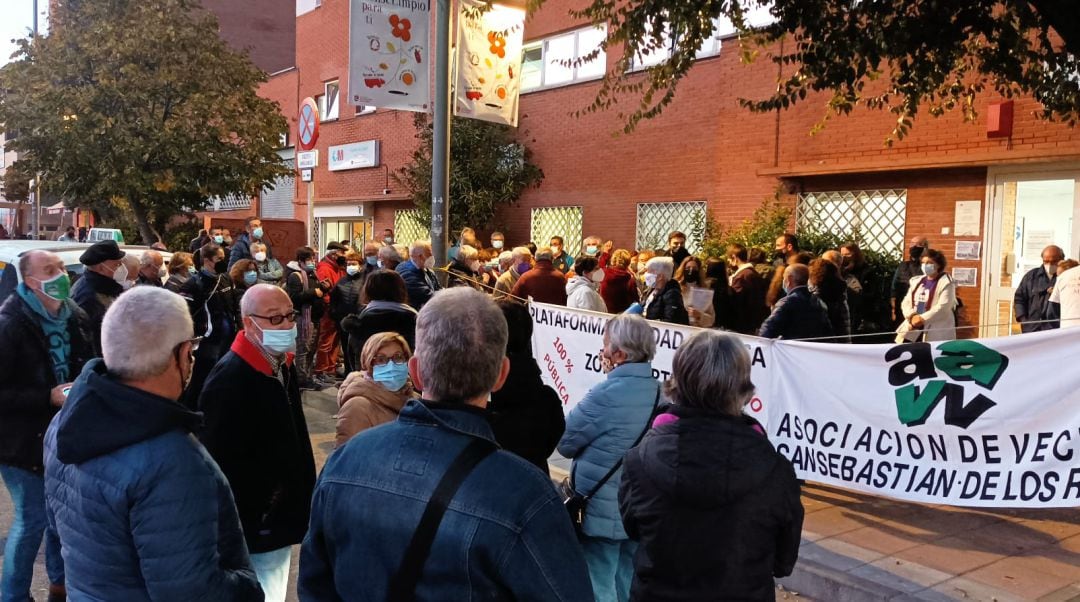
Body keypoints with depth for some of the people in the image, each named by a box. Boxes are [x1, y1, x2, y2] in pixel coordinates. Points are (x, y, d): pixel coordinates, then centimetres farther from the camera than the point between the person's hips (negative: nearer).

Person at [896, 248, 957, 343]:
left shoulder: (946, 283, -3)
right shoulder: (916, 281, 17)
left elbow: (943, 307, -14)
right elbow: (906, 302, 11)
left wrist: (923, 319, -18)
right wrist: (912, 316, -9)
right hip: (914, 328, 6)